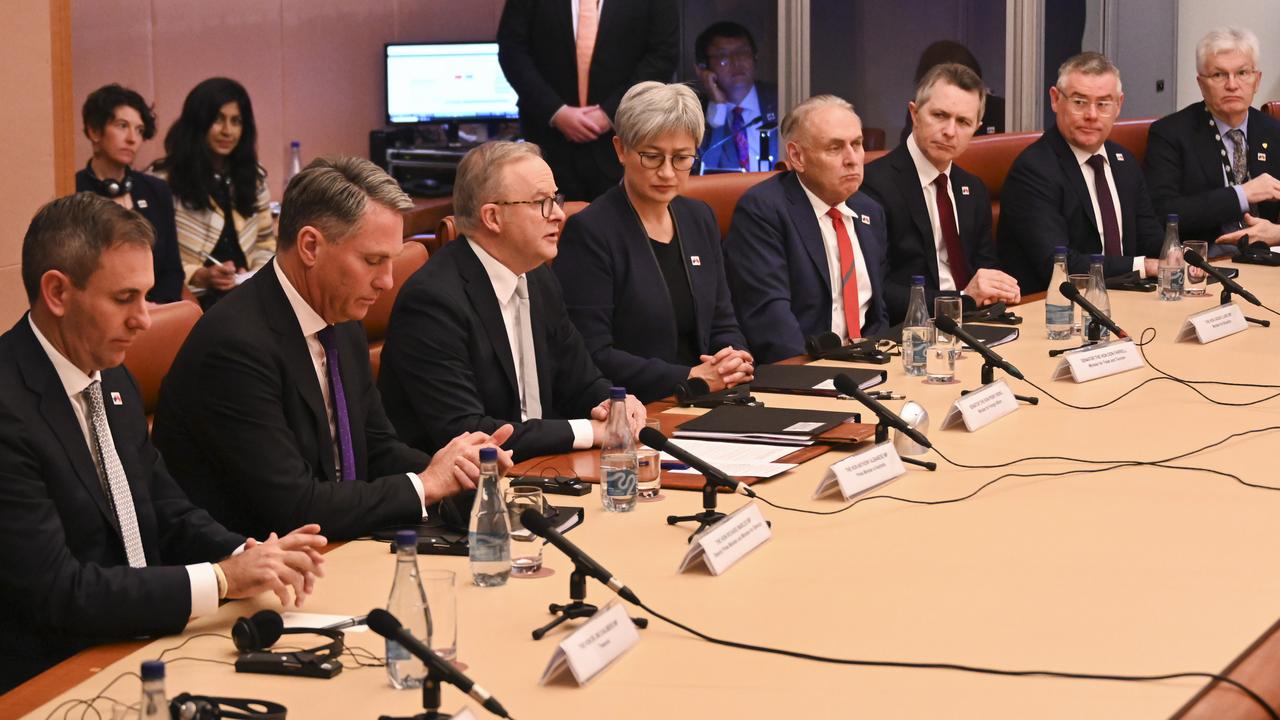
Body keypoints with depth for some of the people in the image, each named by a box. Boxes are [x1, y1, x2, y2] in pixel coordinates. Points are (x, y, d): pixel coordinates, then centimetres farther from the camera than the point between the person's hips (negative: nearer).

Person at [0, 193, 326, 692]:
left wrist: (248, 556, -6)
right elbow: (56, 590, -21)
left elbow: (169, 513, 15)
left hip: (141, 642, 8)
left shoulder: (112, 379, 8)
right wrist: (222, 578, -19)